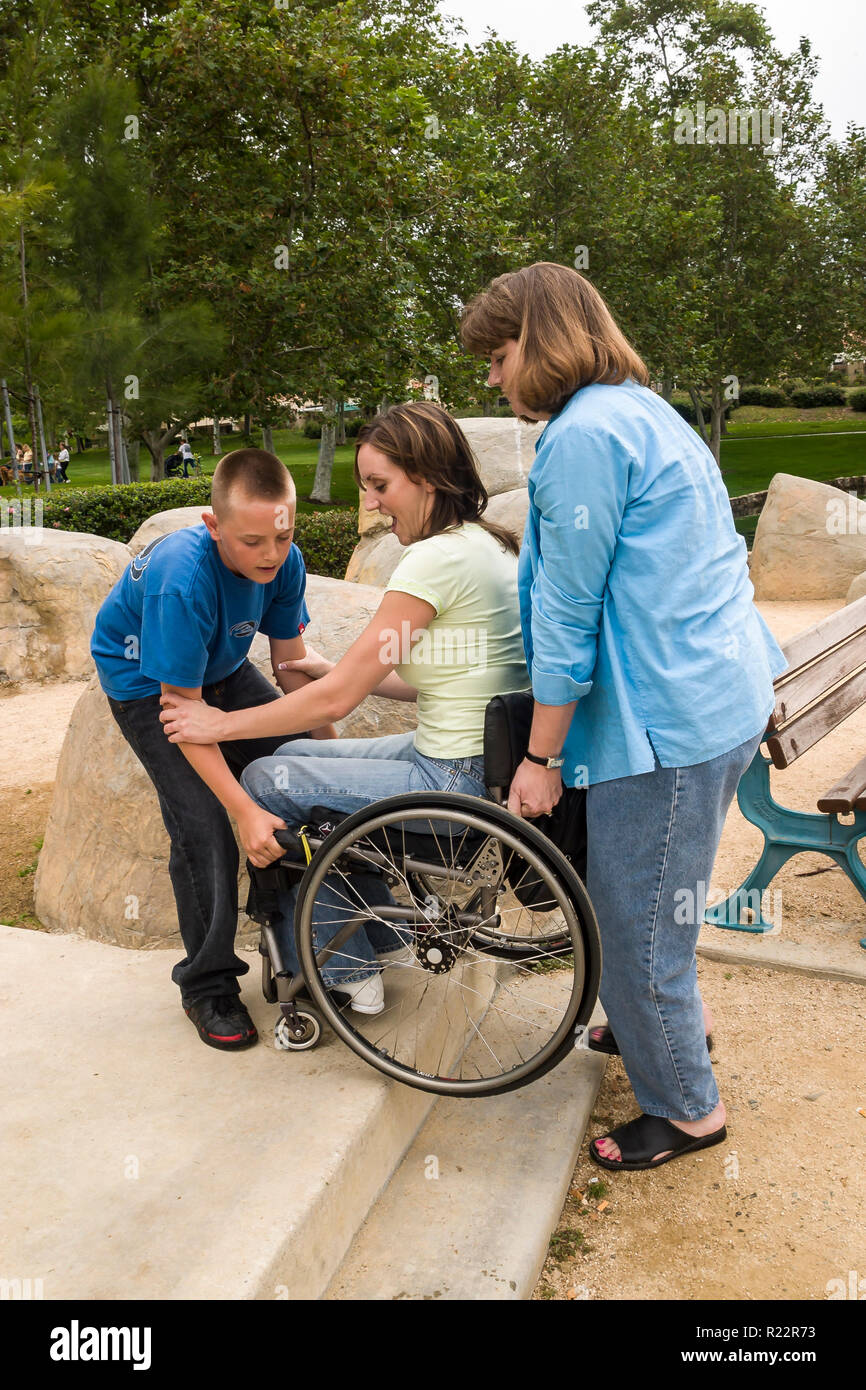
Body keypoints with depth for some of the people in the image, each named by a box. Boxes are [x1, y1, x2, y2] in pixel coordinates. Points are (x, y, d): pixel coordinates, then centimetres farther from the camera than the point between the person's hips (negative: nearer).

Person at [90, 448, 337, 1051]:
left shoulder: (284, 562, -21)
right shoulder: (182, 583, -39)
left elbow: (293, 664, -8)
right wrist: (245, 811, -36)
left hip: (221, 668, 6)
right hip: (148, 683, -6)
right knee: (203, 825, -16)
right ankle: (208, 986, 3)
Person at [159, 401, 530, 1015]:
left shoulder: (438, 557, -19)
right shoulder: (489, 544, 10)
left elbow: (336, 700, -16)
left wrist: (222, 724, -5)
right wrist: (338, 670, 15)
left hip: (458, 780, -10)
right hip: (483, 755, 10)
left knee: (266, 781, 1)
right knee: (295, 754, 17)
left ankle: (344, 970, 16)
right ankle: (382, 926, 28)